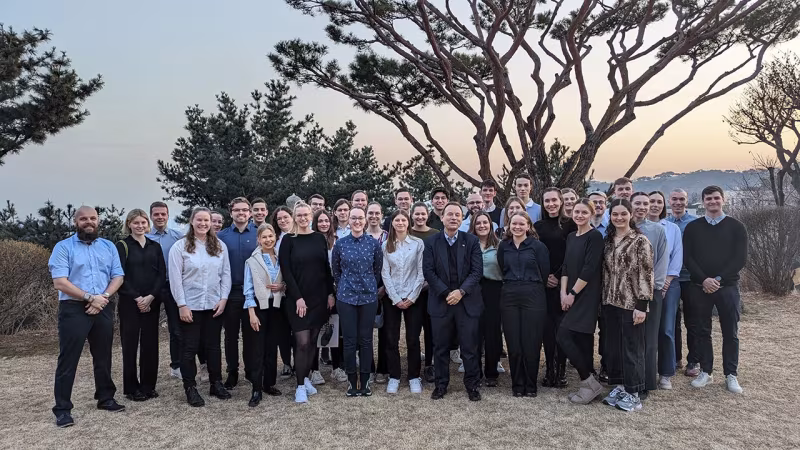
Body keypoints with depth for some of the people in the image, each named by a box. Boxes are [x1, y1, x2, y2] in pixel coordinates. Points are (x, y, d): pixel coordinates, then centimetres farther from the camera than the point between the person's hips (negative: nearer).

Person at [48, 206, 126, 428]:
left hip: (103, 309, 4)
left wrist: (103, 296, -11)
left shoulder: (109, 247, 10)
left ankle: (105, 398, 26)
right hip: (73, 309, -4)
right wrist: (90, 297, -16)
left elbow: (117, 276, 6)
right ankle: (62, 409, 8)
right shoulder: (63, 247, -3)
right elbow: (59, 282, -12)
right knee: (68, 359, 0)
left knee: (103, 357, 13)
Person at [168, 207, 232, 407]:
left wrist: (223, 298, -2)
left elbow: (226, 274, 7)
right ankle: (190, 388, 16)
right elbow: (175, 278, -7)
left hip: (214, 305, 3)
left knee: (213, 345, 12)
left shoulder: (220, 246, 5)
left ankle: (216, 383, 24)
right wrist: (182, 305, -11)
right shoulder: (180, 246, -5)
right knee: (190, 348, 5)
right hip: (190, 306, -3)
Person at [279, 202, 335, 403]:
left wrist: (330, 293, 2)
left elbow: (327, 268, 8)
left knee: (313, 340, 10)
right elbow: (286, 271, -8)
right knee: (302, 342, -6)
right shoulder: (289, 240, -3)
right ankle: (300, 386, 5)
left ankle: (306, 378, 25)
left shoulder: (319, 238, 6)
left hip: (319, 297, 3)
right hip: (297, 298, -3)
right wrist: (297, 297, -14)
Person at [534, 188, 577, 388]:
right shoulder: (538, 226, 11)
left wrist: (558, 277, -9)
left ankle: (561, 371, 7)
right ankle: (549, 370, 11)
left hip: (563, 283, -2)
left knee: (561, 326, -3)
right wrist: (545, 277, -4)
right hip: (543, 284, 2)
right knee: (547, 326, 2)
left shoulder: (570, 224, 2)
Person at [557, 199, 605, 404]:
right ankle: (588, 383, 18)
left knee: (563, 336, -13)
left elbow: (590, 269, -15)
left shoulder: (595, 236, -9)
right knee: (581, 340, 10)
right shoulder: (571, 237, 14)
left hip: (586, 295, -8)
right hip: (572, 296, 8)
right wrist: (563, 293, 1)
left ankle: (589, 381, 0)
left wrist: (573, 293, -13)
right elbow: (566, 267, 12)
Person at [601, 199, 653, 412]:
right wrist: (604, 300, 12)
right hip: (611, 302, 6)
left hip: (631, 303, -6)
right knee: (612, 347, 11)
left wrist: (642, 305, -17)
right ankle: (619, 387, 24)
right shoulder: (608, 240, 11)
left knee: (632, 347, 1)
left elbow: (646, 274, -12)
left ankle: (633, 394, 11)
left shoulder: (640, 241, -8)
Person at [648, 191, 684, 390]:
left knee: (666, 330, -2)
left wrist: (666, 282, -6)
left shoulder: (673, 229, 10)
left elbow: (677, 258, 5)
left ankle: (666, 374, 8)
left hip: (668, 284, 1)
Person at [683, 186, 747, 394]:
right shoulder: (693, 227, 6)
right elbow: (687, 258, 0)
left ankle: (731, 375, 16)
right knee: (702, 331, 7)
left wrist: (719, 279, -13)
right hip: (700, 287, 1)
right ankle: (705, 372, 18)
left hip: (728, 287, -1)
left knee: (730, 333, 5)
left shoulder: (736, 227, 3)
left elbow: (740, 259, -4)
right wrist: (704, 279, -13)